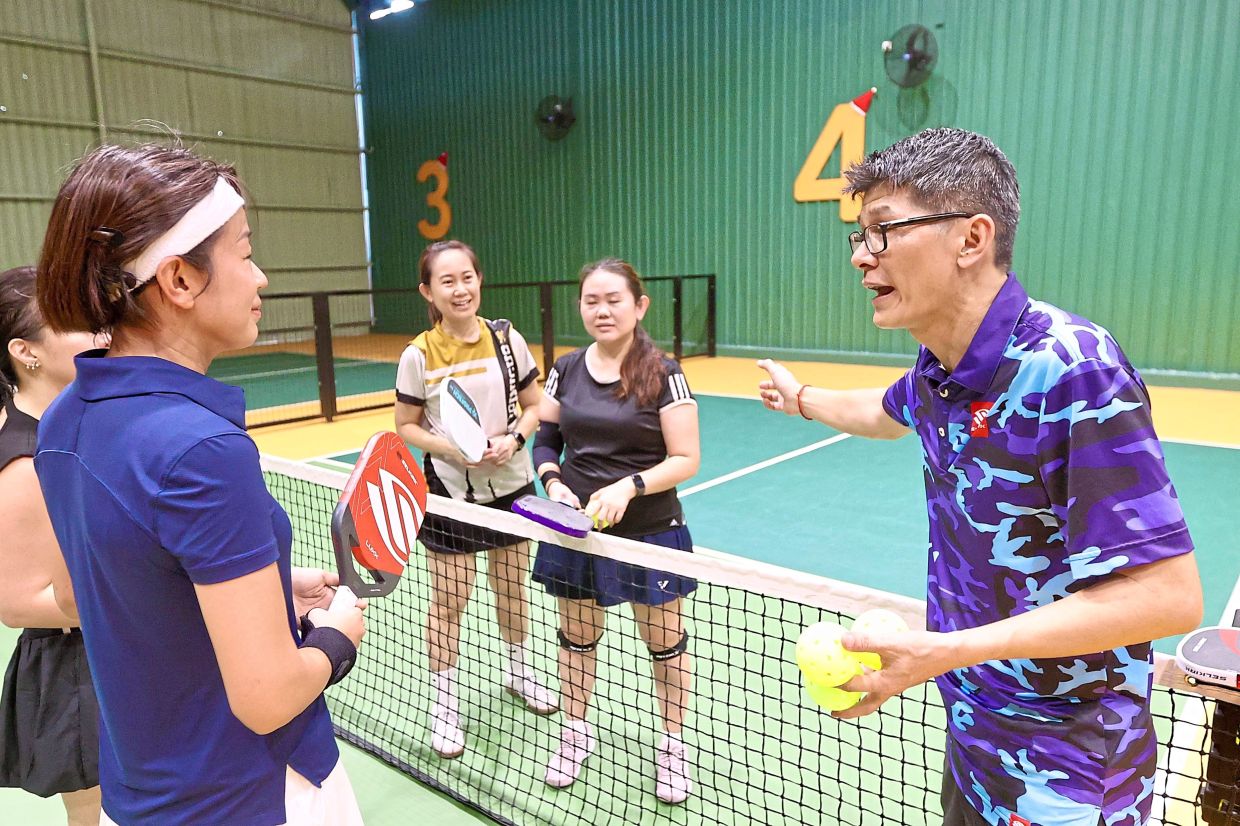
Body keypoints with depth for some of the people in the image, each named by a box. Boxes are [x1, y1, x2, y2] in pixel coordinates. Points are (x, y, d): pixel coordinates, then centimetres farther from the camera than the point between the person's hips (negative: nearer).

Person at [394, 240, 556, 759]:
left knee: (512, 589, 17)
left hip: (510, 485, 3)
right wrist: (451, 448, -19)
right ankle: (444, 704, 26)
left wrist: (514, 439, -15)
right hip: (449, 492, -2)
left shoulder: (507, 339, -5)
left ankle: (518, 670, 43)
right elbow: (406, 426, -2)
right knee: (448, 601, 7)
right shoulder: (419, 355, -10)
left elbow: (533, 405, 4)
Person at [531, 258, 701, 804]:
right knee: (576, 637, 18)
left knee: (664, 642, 12)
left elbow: (686, 459, -12)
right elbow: (544, 442, 9)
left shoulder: (663, 374, -11)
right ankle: (576, 732, 42)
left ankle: (673, 744, 35)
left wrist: (628, 486, -25)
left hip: (649, 531, -3)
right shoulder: (566, 370, 2)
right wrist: (554, 483, -10)